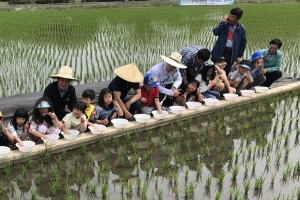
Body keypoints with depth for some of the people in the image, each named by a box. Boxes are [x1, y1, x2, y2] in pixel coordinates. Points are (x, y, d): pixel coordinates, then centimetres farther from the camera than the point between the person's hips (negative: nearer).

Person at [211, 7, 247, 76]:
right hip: (219, 50, 0)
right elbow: (215, 32, -18)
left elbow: (243, 43, 2)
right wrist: (223, 22, -21)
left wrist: (239, 56, 1)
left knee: (226, 72, 8)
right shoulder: (224, 24, -3)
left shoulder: (241, 29, -4)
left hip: (231, 52, 0)